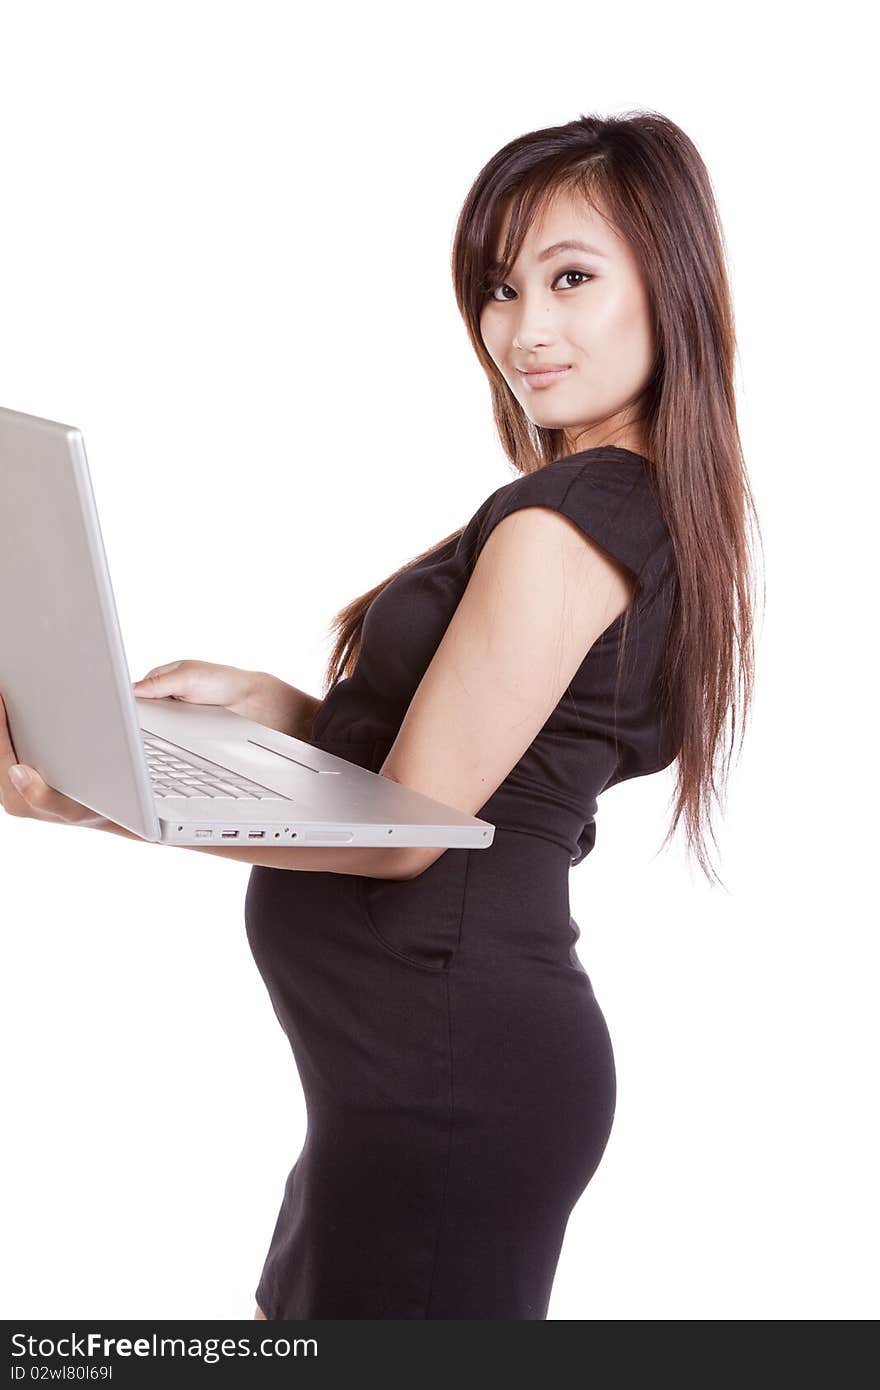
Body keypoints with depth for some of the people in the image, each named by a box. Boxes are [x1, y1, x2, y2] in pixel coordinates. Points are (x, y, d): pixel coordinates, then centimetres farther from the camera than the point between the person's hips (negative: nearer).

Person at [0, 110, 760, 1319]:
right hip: (445, 1048, 10)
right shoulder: (652, 516, 10)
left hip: (444, 1070, -10)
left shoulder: (562, 525, -19)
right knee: (298, 1306, 23)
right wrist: (267, 703, 4)